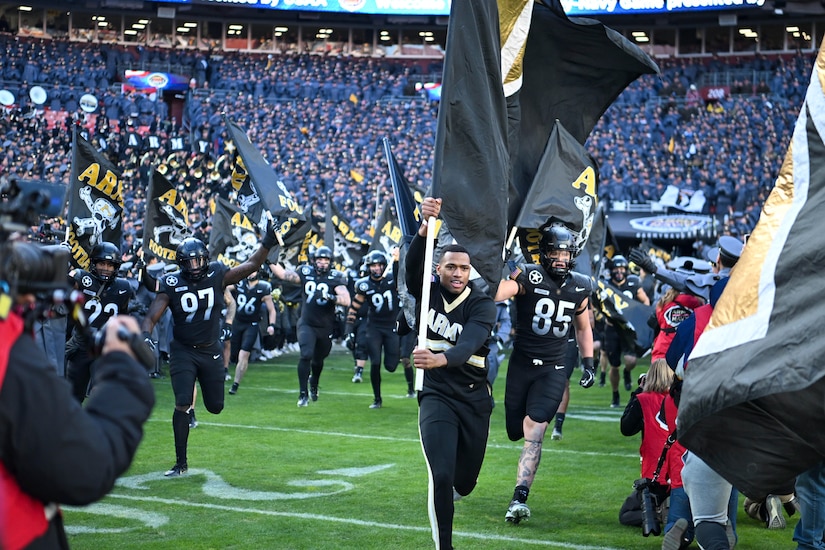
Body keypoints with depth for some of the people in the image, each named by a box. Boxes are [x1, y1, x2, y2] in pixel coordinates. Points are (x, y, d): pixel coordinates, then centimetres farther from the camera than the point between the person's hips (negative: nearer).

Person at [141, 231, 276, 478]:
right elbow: (151, 317, -14)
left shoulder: (217, 275, -7)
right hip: (183, 352, -2)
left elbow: (250, 266, 2)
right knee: (182, 404, -14)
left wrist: (267, 244, -9)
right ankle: (181, 462, -2)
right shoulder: (171, 284, -12)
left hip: (211, 350, 2)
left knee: (215, 406, 7)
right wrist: (145, 335, -34)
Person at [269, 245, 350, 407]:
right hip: (307, 324, 0)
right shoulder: (306, 272, 1)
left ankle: (314, 383, 49)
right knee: (306, 355, -20)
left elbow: (346, 300, -19)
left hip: (325, 327, 0)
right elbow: (283, 274, 4)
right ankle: (303, 393, -11)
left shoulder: (335, 278, -8)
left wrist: (330, 297, -34)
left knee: (318, 359, 17)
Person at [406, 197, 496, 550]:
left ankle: (456, 481, 52)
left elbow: (467, 345, -29)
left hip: (474, 400, 1)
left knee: (465, 482, 13)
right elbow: (413, 265, -24)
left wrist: (439, 359, -51)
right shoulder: (428, 292, -3)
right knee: (441, 477, -17)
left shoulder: (482, 305, -11)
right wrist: (425, 227, -43)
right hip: (436, 397, -1)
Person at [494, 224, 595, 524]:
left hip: (553, 370, 1)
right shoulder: (529, 277, -12)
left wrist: (588, 363, 11)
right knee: (515, 431, 9)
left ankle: (519, 498, -19)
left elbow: (583, 327, 18)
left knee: (534, 429, -16)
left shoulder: (580, 287, 2)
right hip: (521, 365, -1)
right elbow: (494, 294, -31)